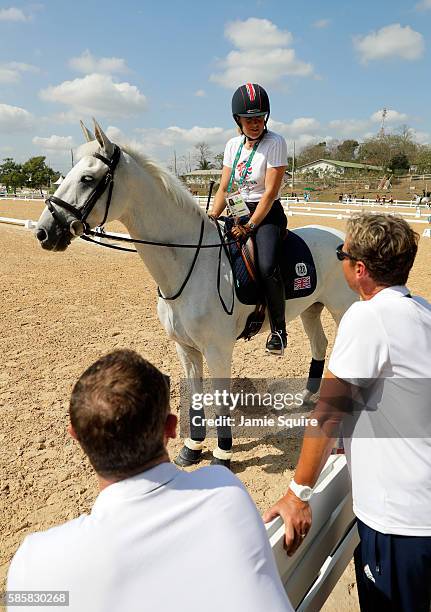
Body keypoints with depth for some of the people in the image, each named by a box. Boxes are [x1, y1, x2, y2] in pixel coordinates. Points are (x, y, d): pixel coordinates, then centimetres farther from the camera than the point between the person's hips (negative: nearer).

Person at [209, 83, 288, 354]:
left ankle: (279, 329, -13)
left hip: (268, 214, -7)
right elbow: (224, 188, 8)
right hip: (241, 212, 7)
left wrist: (250, 226, -22)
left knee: (267, 266, -31)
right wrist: (213, 215, -8)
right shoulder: (233, 145, 8)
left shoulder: (275, 143, -10)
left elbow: (270, 192, -16)